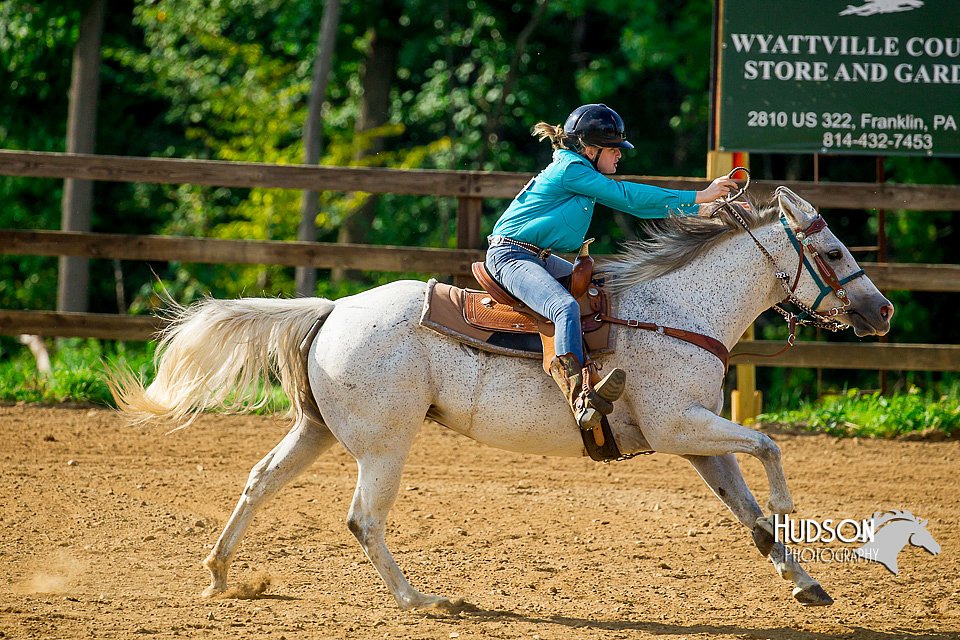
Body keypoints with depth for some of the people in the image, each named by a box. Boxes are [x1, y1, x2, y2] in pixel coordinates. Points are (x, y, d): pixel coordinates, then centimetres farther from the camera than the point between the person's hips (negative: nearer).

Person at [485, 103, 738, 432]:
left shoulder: (582, 172, 16)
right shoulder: (571, 169, -13)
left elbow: (634, 205, 17)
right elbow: (626, 196, -15)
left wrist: (707, 210, 14)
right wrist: (697, 197, -10)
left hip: (541, 257, 11)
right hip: (511, 255, -11)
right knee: (566, 307, -34)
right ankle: (578, 397, -49)